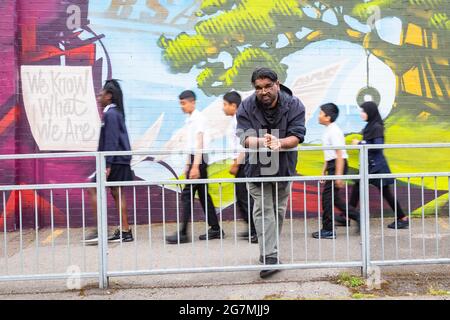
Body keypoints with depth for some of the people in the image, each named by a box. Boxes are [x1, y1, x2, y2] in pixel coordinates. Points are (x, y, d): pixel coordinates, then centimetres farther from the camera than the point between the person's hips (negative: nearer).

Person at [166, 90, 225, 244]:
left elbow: (199, 143, -18)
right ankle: (215, 229, 16)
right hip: (194, 159, 9)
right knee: (203, 195, 10)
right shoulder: (190, 119, 15)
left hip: (199, 159, -9)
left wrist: (195, 166, -23)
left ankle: (183, 233, -6)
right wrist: (187, 165, 20)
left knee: (187, 195, -9)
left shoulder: (198, 118, -11)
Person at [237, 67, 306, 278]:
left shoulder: (294, 105, -10)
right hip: (257, 166, -1)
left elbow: (297, 136, -16)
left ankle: (269, 251, 29)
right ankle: (270, 257, -11)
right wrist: (262, 141, -42)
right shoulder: (246, 107, -10)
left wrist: (279, 143, -37)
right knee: (263, 210, -9)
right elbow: (244, 137, -20)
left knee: (279, 210, 11)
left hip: (283, 166, 2)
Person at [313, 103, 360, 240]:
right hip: (332, 165, 10)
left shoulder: (334, 131, -15)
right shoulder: (328, 131, 14)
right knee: (333, 198, 12)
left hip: (338, 165, -10)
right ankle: (357, 217, 20)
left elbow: (339, 154, -19)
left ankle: (328, 230, 5)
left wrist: (338, 175, -22)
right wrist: (324, 171, 21)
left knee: (328, 197, -4)